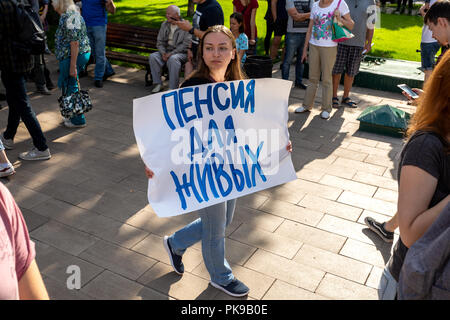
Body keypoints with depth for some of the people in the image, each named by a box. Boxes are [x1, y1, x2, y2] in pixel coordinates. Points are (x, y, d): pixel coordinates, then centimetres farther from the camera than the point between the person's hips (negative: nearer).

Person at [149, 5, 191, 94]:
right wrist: (163, 53, -9)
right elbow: (160, 42, 12)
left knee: (173, 59, -38)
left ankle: (172, 88, -32)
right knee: (153, 56, -21)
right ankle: (157, 84, -17)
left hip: (181, 53, -6)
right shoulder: (164, 24, 11)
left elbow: (186, 45, -14)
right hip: (166, 51, 6)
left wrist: (172, 53, -21)